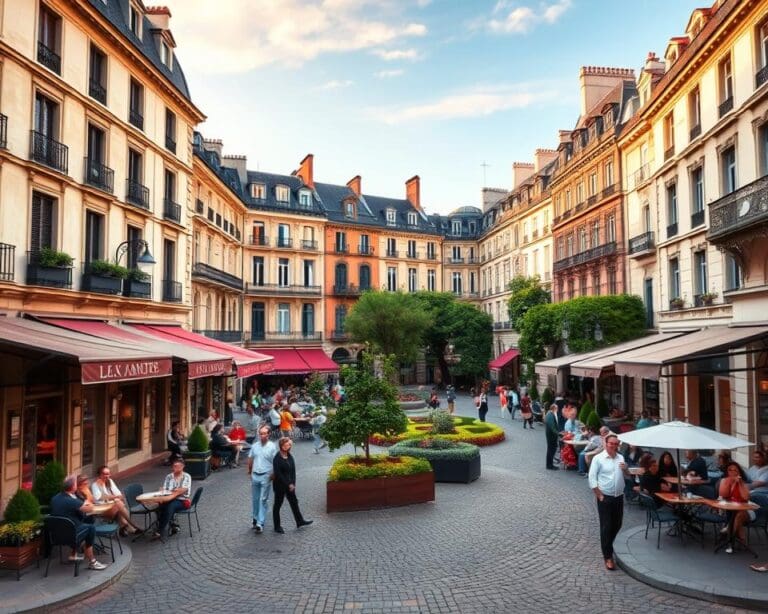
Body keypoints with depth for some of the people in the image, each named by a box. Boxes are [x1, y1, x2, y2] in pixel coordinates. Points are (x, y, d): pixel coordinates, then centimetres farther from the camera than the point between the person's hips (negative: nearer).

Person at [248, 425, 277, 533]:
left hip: (265, 476, -4)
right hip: (255, 475, 4)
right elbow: (250, 459, 14)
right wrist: (250, 471, 16)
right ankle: (255, 518, 31)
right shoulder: (255, 445, 4)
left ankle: (260, 523, -1)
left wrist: (273, 475, -14)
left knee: (263, 500, -2)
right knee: (254, 499, 14)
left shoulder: (272, 446, -9)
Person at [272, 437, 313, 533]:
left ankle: (300, 522, 26)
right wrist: (288, 484, -17)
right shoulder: (277, 458, -19)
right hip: (280, 486, -7)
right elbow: (278, 474, -20)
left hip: (289, 485, 7)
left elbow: (293, 470, 6)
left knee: (294, 502, 15)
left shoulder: (289, 456, 4)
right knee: (278, 505, 6)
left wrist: (292, 484, -3)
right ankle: (277, 527, 18)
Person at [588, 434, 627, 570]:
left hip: (619, 497, 6)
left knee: (617, 525, 15)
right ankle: (608, 556, 7)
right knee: (606, 527, -1)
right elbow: (592, 478, -13)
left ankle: (607, 545, 39)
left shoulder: (621, 458, 6)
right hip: (605, 497, -6)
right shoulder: (598, 458, -12)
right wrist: (599, 495, -15)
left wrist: (626, 469, -6)